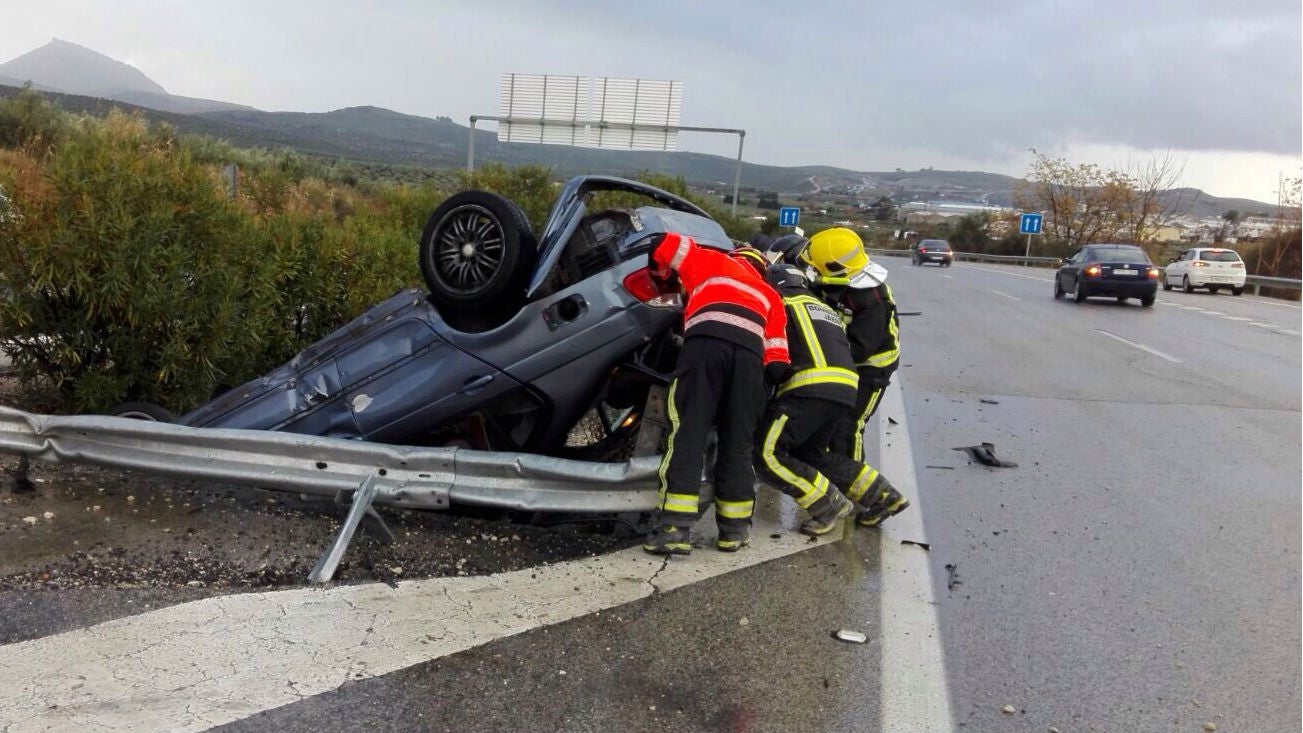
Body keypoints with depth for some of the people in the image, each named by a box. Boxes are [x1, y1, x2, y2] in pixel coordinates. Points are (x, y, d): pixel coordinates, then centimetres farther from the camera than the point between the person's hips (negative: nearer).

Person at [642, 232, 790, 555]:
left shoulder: (710, 260, 33)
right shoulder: (768, 294, 38)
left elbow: (666, 246, 29)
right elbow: (776, 338, 23)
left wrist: (664, 278, 43)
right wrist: (775, 369, 24)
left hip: (706, 338, -3)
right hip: (750, 349, 3)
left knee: (688, 434, -6)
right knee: (737, 442, 11)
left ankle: (674, 527, -11)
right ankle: (735, 528, 14)